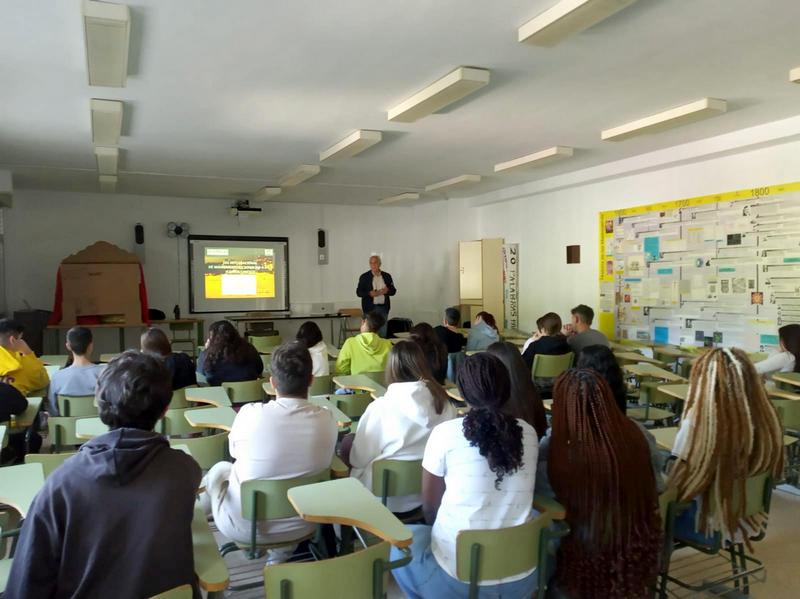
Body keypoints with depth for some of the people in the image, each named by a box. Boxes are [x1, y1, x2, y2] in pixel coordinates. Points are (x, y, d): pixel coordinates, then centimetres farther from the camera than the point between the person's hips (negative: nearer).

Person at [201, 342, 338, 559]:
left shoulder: (250, 413, -21)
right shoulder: (327, 419, -16)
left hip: (244, 527, -1)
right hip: (301, 527, 2)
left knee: (220, 469, 25)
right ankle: (283, 552, 31)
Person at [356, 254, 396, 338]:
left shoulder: (387, 276, 8)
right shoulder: (364, 277, 1)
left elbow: (393, 291, 11)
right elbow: (358, 292, -1)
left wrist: (387, 291, -12)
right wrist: (369, 293, -18)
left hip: (383, 308, 2)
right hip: (370, 308, -2)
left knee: (383, 333, 2)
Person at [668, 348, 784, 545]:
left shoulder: (696, 423, -28)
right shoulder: (768, 420, -13)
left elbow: (676, 484, -18)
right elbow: (773, 473, 4)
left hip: (706, 525, -5)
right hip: (748, 521, 5)